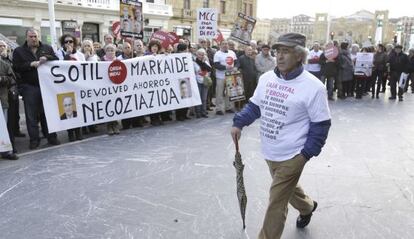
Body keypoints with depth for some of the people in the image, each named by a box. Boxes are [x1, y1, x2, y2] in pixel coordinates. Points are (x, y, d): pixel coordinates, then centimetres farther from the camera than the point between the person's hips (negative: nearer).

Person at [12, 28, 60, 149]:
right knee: (32, 115, 2)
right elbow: (16, 67, -2)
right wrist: (31, 64, -14)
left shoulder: (47, 48, 12)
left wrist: (47, 58, -14)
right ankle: (34, 139, 10)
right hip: (29, 87, -1)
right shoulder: (19, 51, 7)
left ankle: (51, 137, 17)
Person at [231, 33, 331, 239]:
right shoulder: (266, 78, 0)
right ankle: (307, 207, 59)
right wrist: (239, 123, -5)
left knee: (276, 203, -1)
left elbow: (321, 124, -12)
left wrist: (307, 153, -16)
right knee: (287, 188, 29)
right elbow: (255, 106, 11)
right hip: (269, 152, 7)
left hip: (291, 156, -7)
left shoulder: (313, 86, -18)